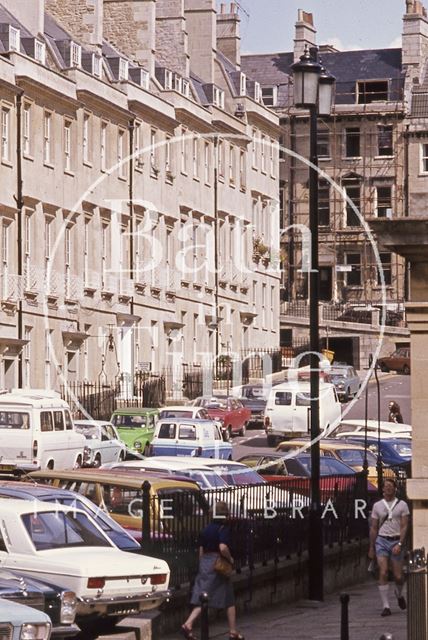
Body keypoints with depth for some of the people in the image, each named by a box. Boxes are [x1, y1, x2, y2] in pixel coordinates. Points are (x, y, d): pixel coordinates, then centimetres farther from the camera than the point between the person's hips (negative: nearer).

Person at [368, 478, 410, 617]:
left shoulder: (402, 505, 2)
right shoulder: (377, 505, 8)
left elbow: (404, 526, -3)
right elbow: (374, 528, 13)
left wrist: (400, 544, -15)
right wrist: (371, 548, 11)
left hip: (396, 541, -1)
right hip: (381, 541, 1)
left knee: (398, 576, 2)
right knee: (383, 573, -12)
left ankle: (399, 594, 36)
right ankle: (385, 606, -10)